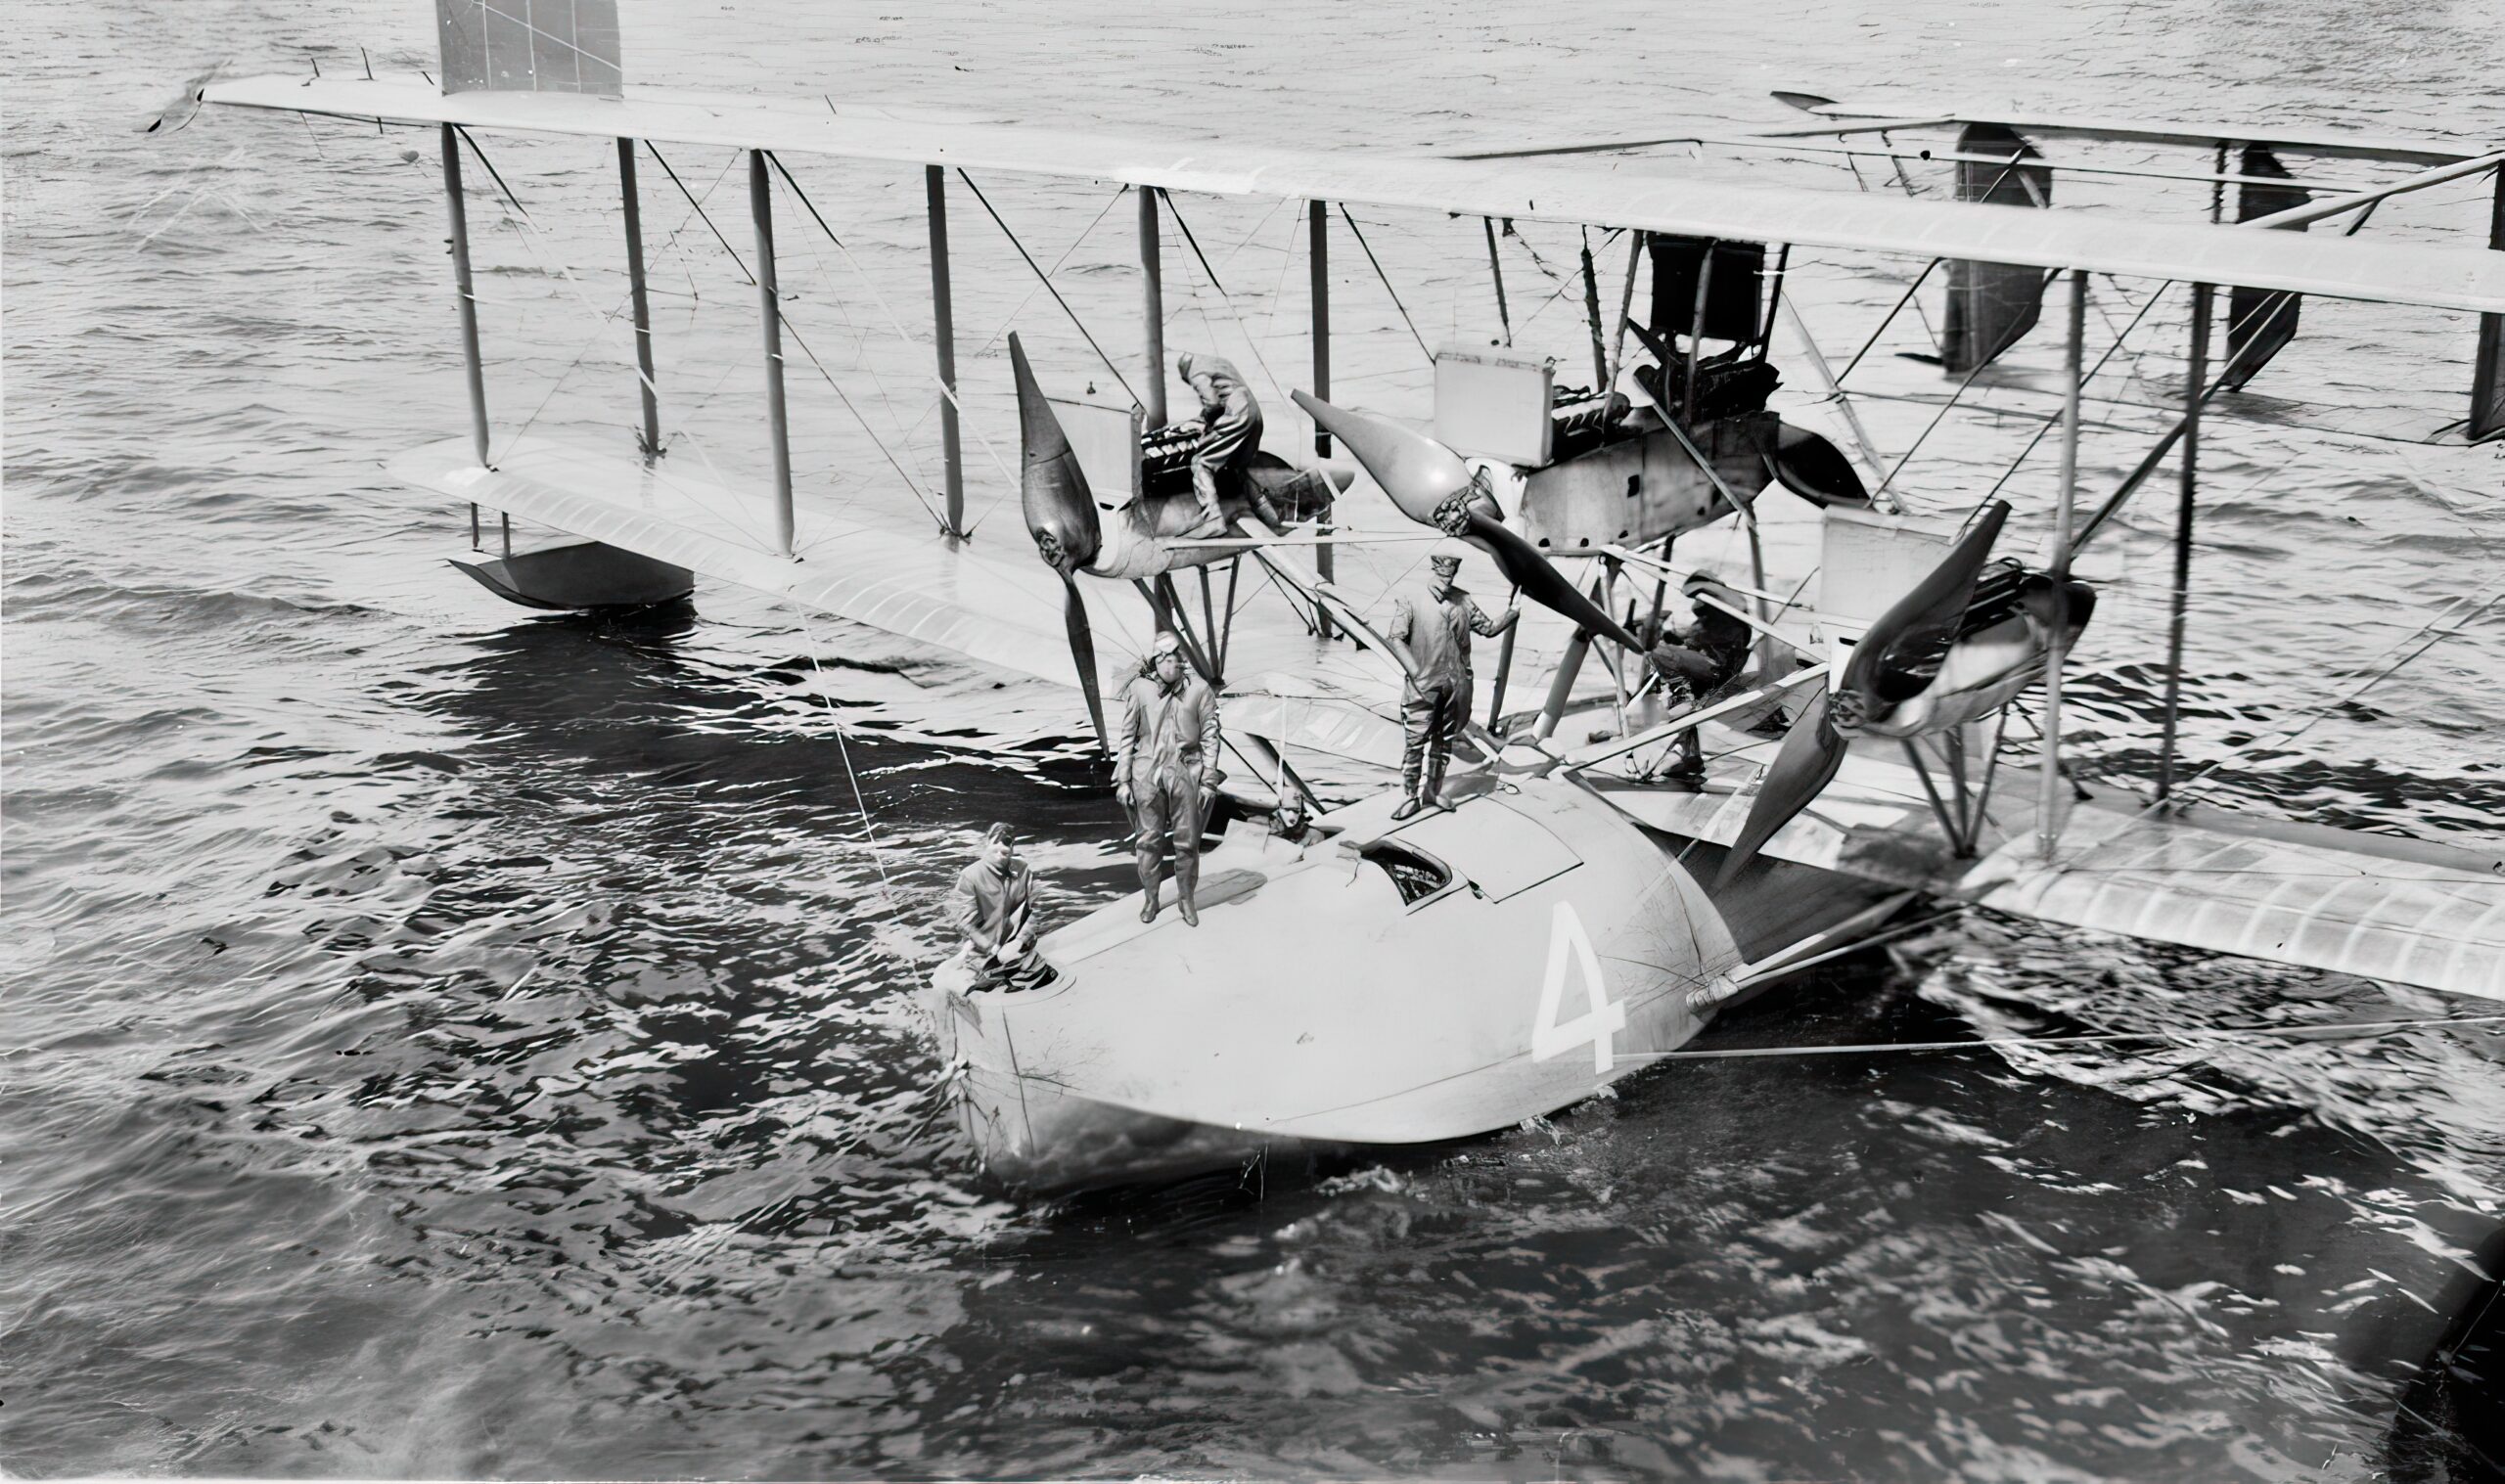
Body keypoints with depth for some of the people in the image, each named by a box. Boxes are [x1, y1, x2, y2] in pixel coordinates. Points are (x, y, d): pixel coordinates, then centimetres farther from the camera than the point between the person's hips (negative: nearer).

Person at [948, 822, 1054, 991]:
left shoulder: (1022, 871, -5)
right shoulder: (970, 876, -18)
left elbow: (1031, 911, 0)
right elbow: (965, 922, -17)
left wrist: (1020, 941, -13)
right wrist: (995, 950, -16)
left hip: (1016, 946, 5)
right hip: (985, 951, -5)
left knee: (1047, 979, 4)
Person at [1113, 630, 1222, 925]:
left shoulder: (1198, 690, -4)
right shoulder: (1138, 689, -4)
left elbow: (1209, 737, 0)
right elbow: (1126, 735, 2)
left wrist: (1208, 780, -2)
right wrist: (1123, 779, 0)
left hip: (1185, 772, 0)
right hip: (1147, 772, 0)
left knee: (1187, 840, 7)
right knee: (1149, 839, 10)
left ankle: (1186, 897, 24)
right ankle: (1150, 898, 25)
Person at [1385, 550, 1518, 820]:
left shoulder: (1463, 601, 8)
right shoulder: (1410, 601, -7)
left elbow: (1488, 628, 13)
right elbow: (1396, 639, -11)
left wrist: (1513, 613, -4)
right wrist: (1417, 674, -18)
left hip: (1456, 686, 5)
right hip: (1423, 686, -5)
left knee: (1444, 740, 13)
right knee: (1415, 741, -4)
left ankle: (1432, 790, 26)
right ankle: (1410, 796, 5)